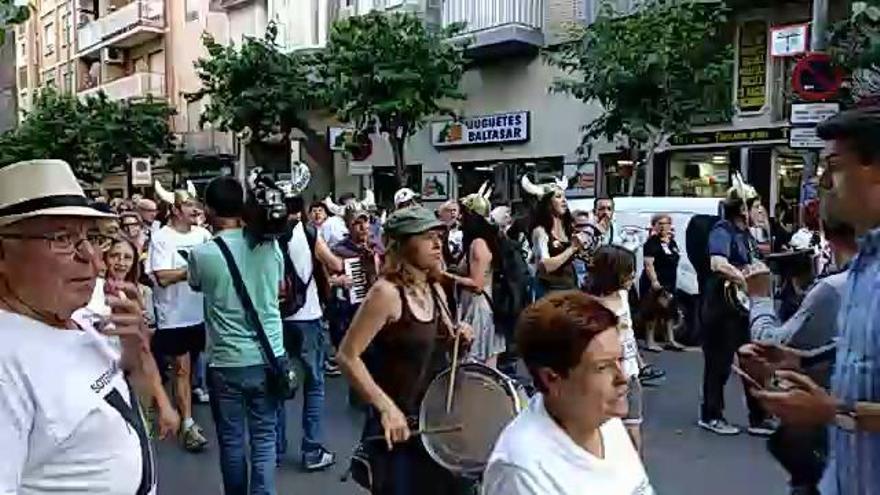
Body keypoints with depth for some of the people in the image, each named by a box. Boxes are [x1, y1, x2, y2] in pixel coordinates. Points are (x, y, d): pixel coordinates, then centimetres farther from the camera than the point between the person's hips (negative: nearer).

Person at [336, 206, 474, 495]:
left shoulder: (436, 290, 4)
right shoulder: (386, 292, -19)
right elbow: (347, 356, -21)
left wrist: (458, 340, -4)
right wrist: (386, 407, -27)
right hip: (399, 423, -7)